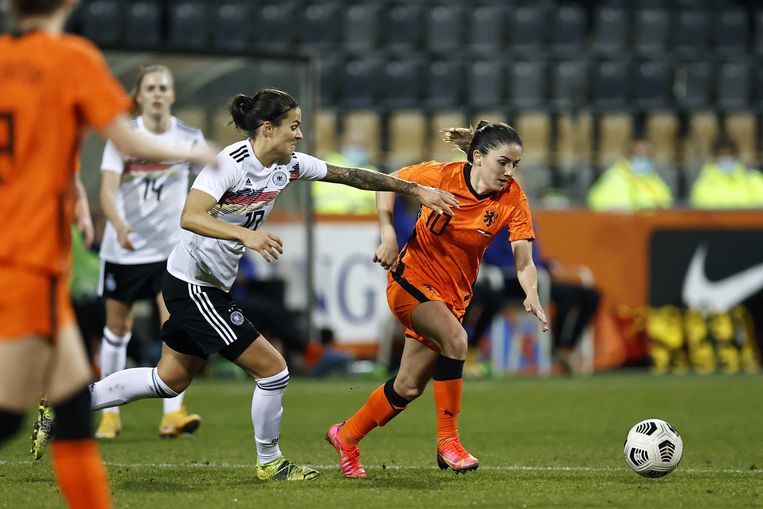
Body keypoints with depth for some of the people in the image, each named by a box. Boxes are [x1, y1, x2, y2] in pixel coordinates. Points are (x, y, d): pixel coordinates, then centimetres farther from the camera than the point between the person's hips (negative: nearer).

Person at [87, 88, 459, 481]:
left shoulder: (289, 165, 1)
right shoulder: (230, 163, -23)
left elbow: (348, 175, 9)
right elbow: (190, 217, -34)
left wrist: (416, 189, 8)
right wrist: (246, 235, -47)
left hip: (210, 286, 9)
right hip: (193, 284, -9)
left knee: (170, 381, 17)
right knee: (272, 369, -5)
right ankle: (269, 462, 14)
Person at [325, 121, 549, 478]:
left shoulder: (512, 199, -14)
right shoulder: (441, 176, -19)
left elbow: (523, 261, -20)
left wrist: (531, 296, -38)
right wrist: (389, 235, -13)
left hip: (453, 294, 4)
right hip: (411, 278, -4)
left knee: (409, 386, 9)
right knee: (455, 338, -31)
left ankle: (346, 436, 32)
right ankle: (448, 441, -21)